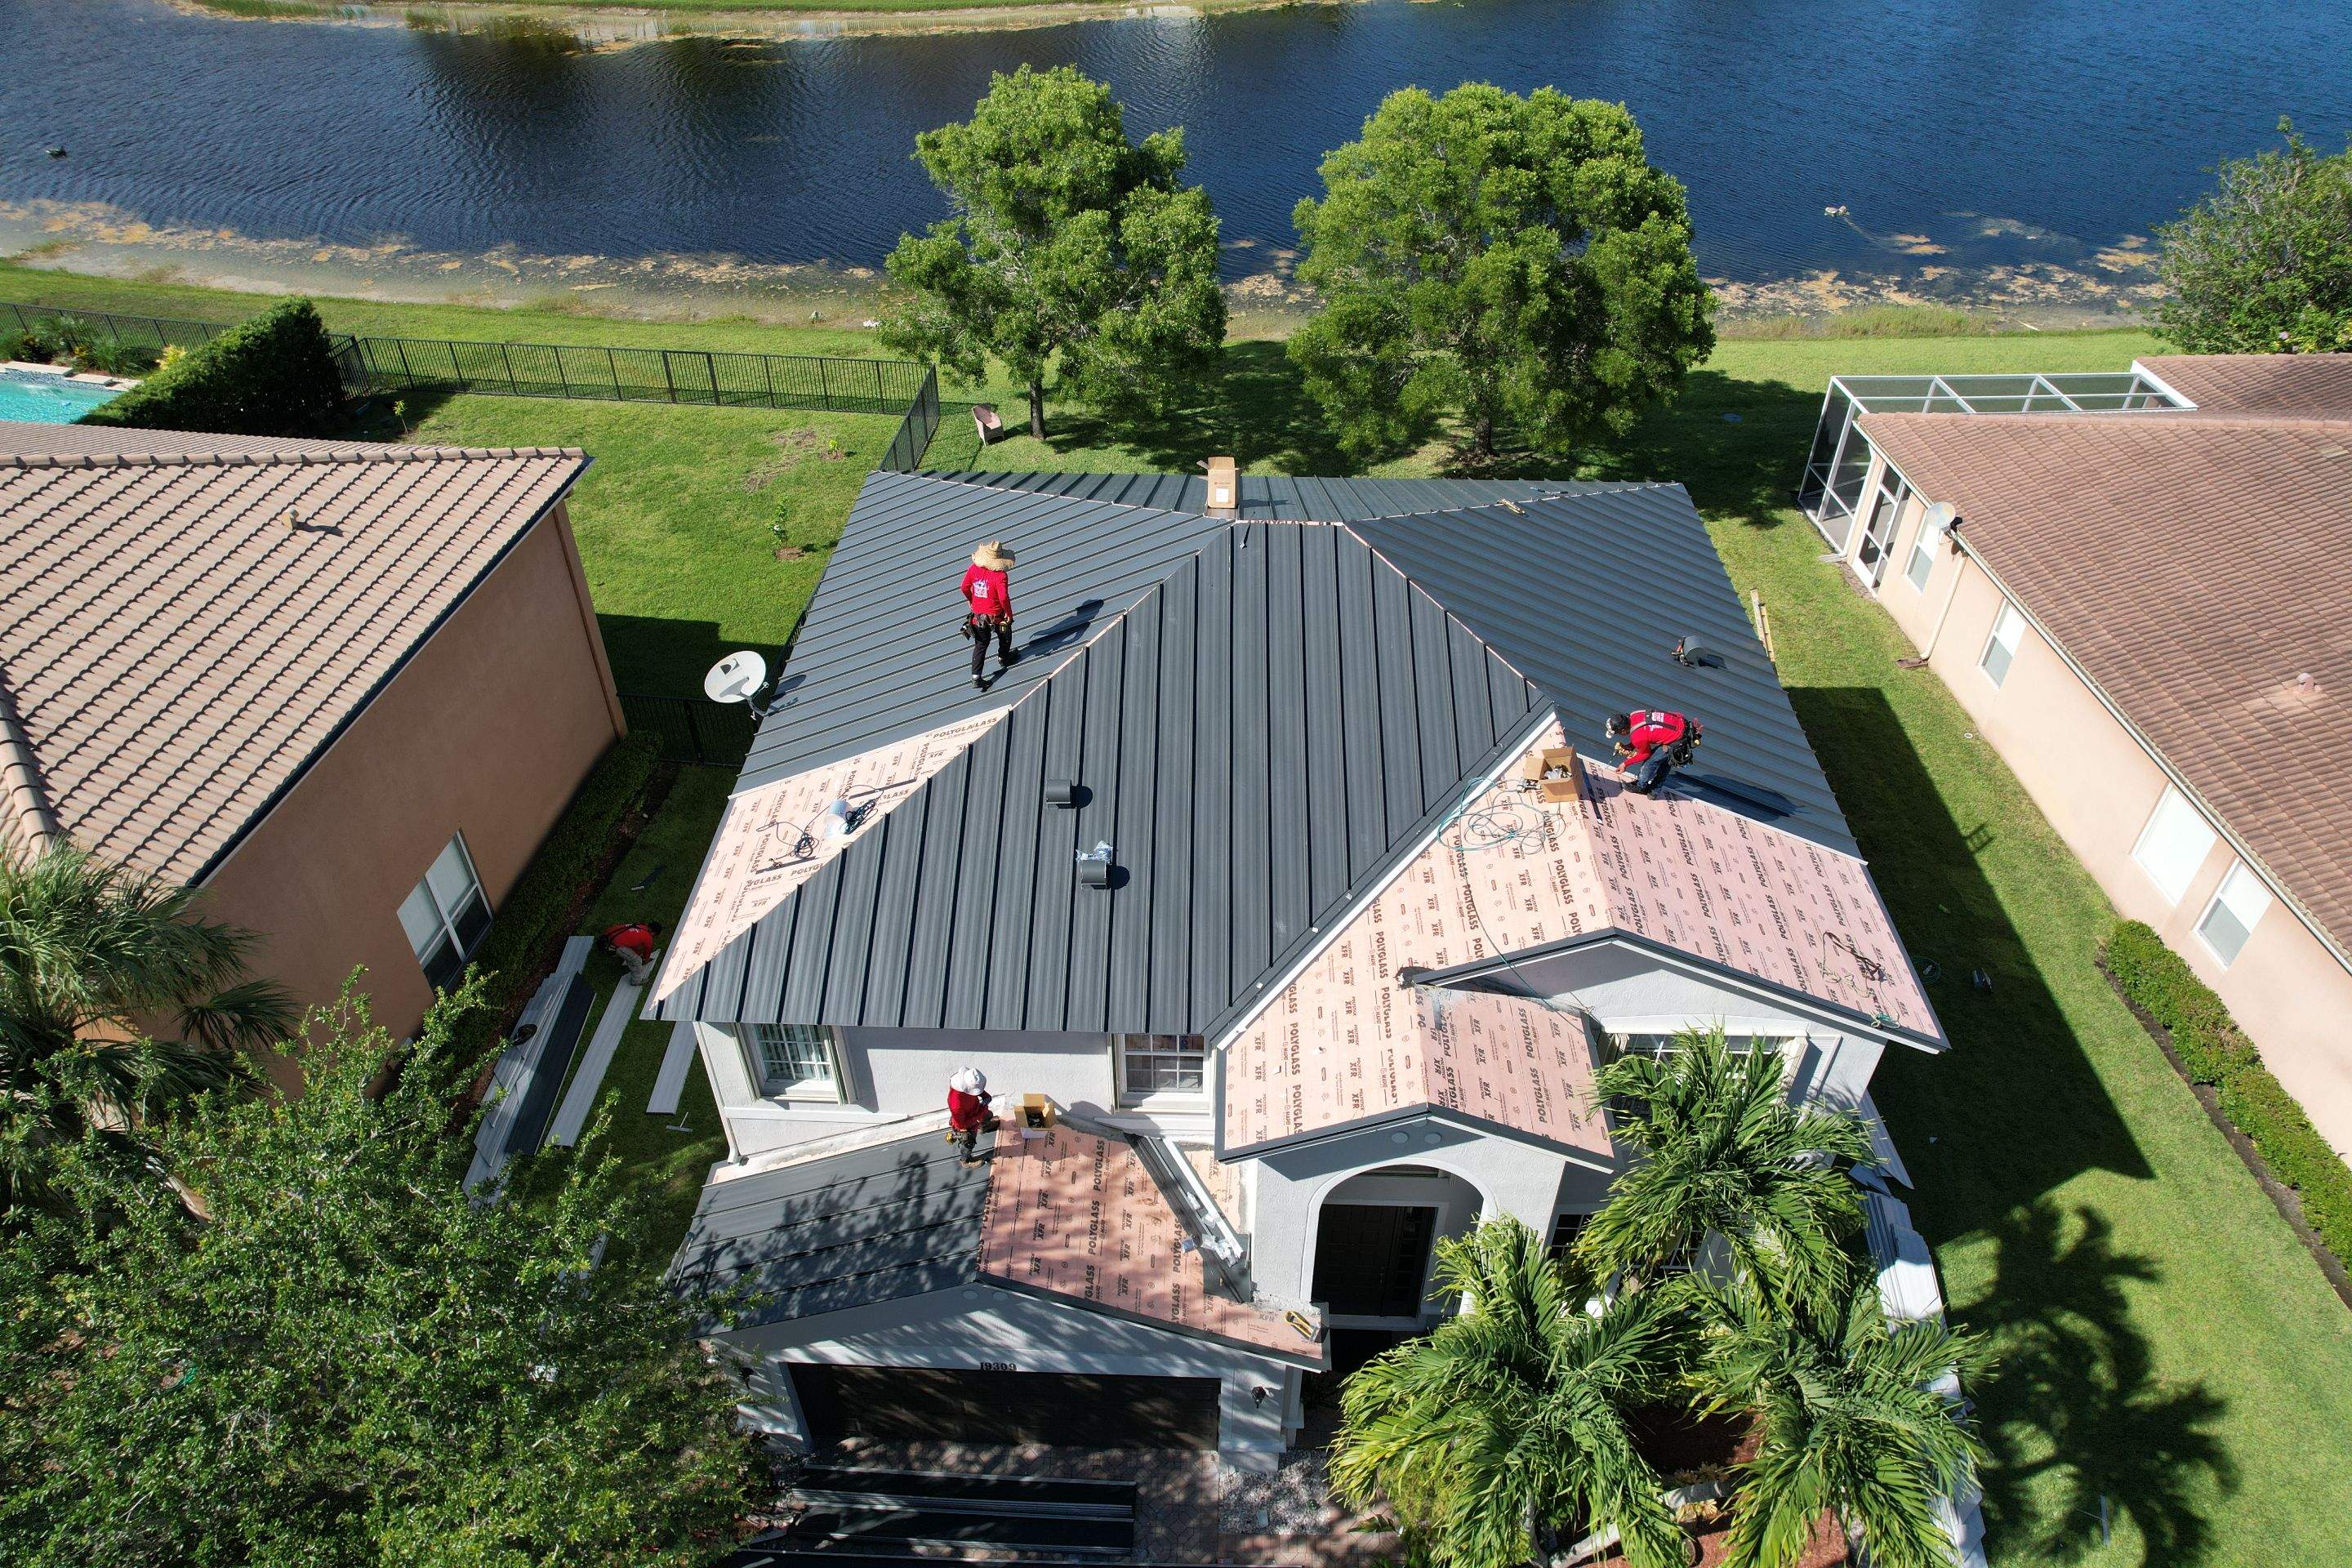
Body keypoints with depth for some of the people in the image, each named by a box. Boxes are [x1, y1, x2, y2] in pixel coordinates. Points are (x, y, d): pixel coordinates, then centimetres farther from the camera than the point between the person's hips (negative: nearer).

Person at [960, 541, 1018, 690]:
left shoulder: (973, 568, -9)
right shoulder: (1000, 575, -25)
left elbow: (965, 588, -2)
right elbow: (1004, 598, -31)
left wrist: (971, 601, 17)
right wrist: (1009, 614, -15)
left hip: (977, 614, 4)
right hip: (996, 615, -4)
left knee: (980, 644, 15)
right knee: (1005, 635, 28)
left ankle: (976, 677, 7)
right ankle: (1003, 659, 51)